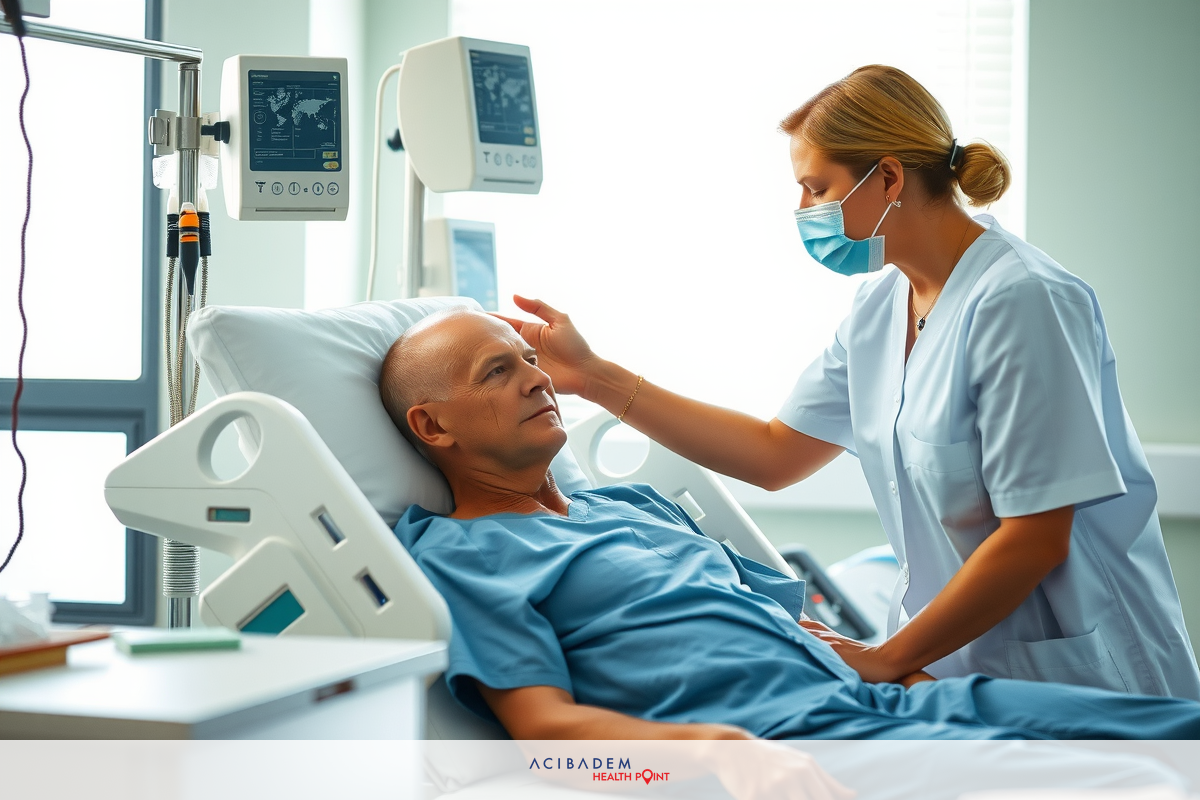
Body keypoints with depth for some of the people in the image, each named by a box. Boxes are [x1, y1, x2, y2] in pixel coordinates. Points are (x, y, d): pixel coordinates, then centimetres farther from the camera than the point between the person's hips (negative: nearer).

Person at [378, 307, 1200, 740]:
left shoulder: (636, 503, 31)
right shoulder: (454, 557, 7)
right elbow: (544, 721, -8)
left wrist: (903, 667, 13)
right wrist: (712, 746, -26)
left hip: (870, 696, 9)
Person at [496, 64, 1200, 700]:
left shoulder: (1020, 302, -17)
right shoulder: (878, 311, 10)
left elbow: (1036, 537, -19)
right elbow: (775, 452, 14)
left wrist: (885, 661, -13)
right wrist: (595, 378, 9)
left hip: (1075, 682, -7)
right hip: (953, 663, 7)